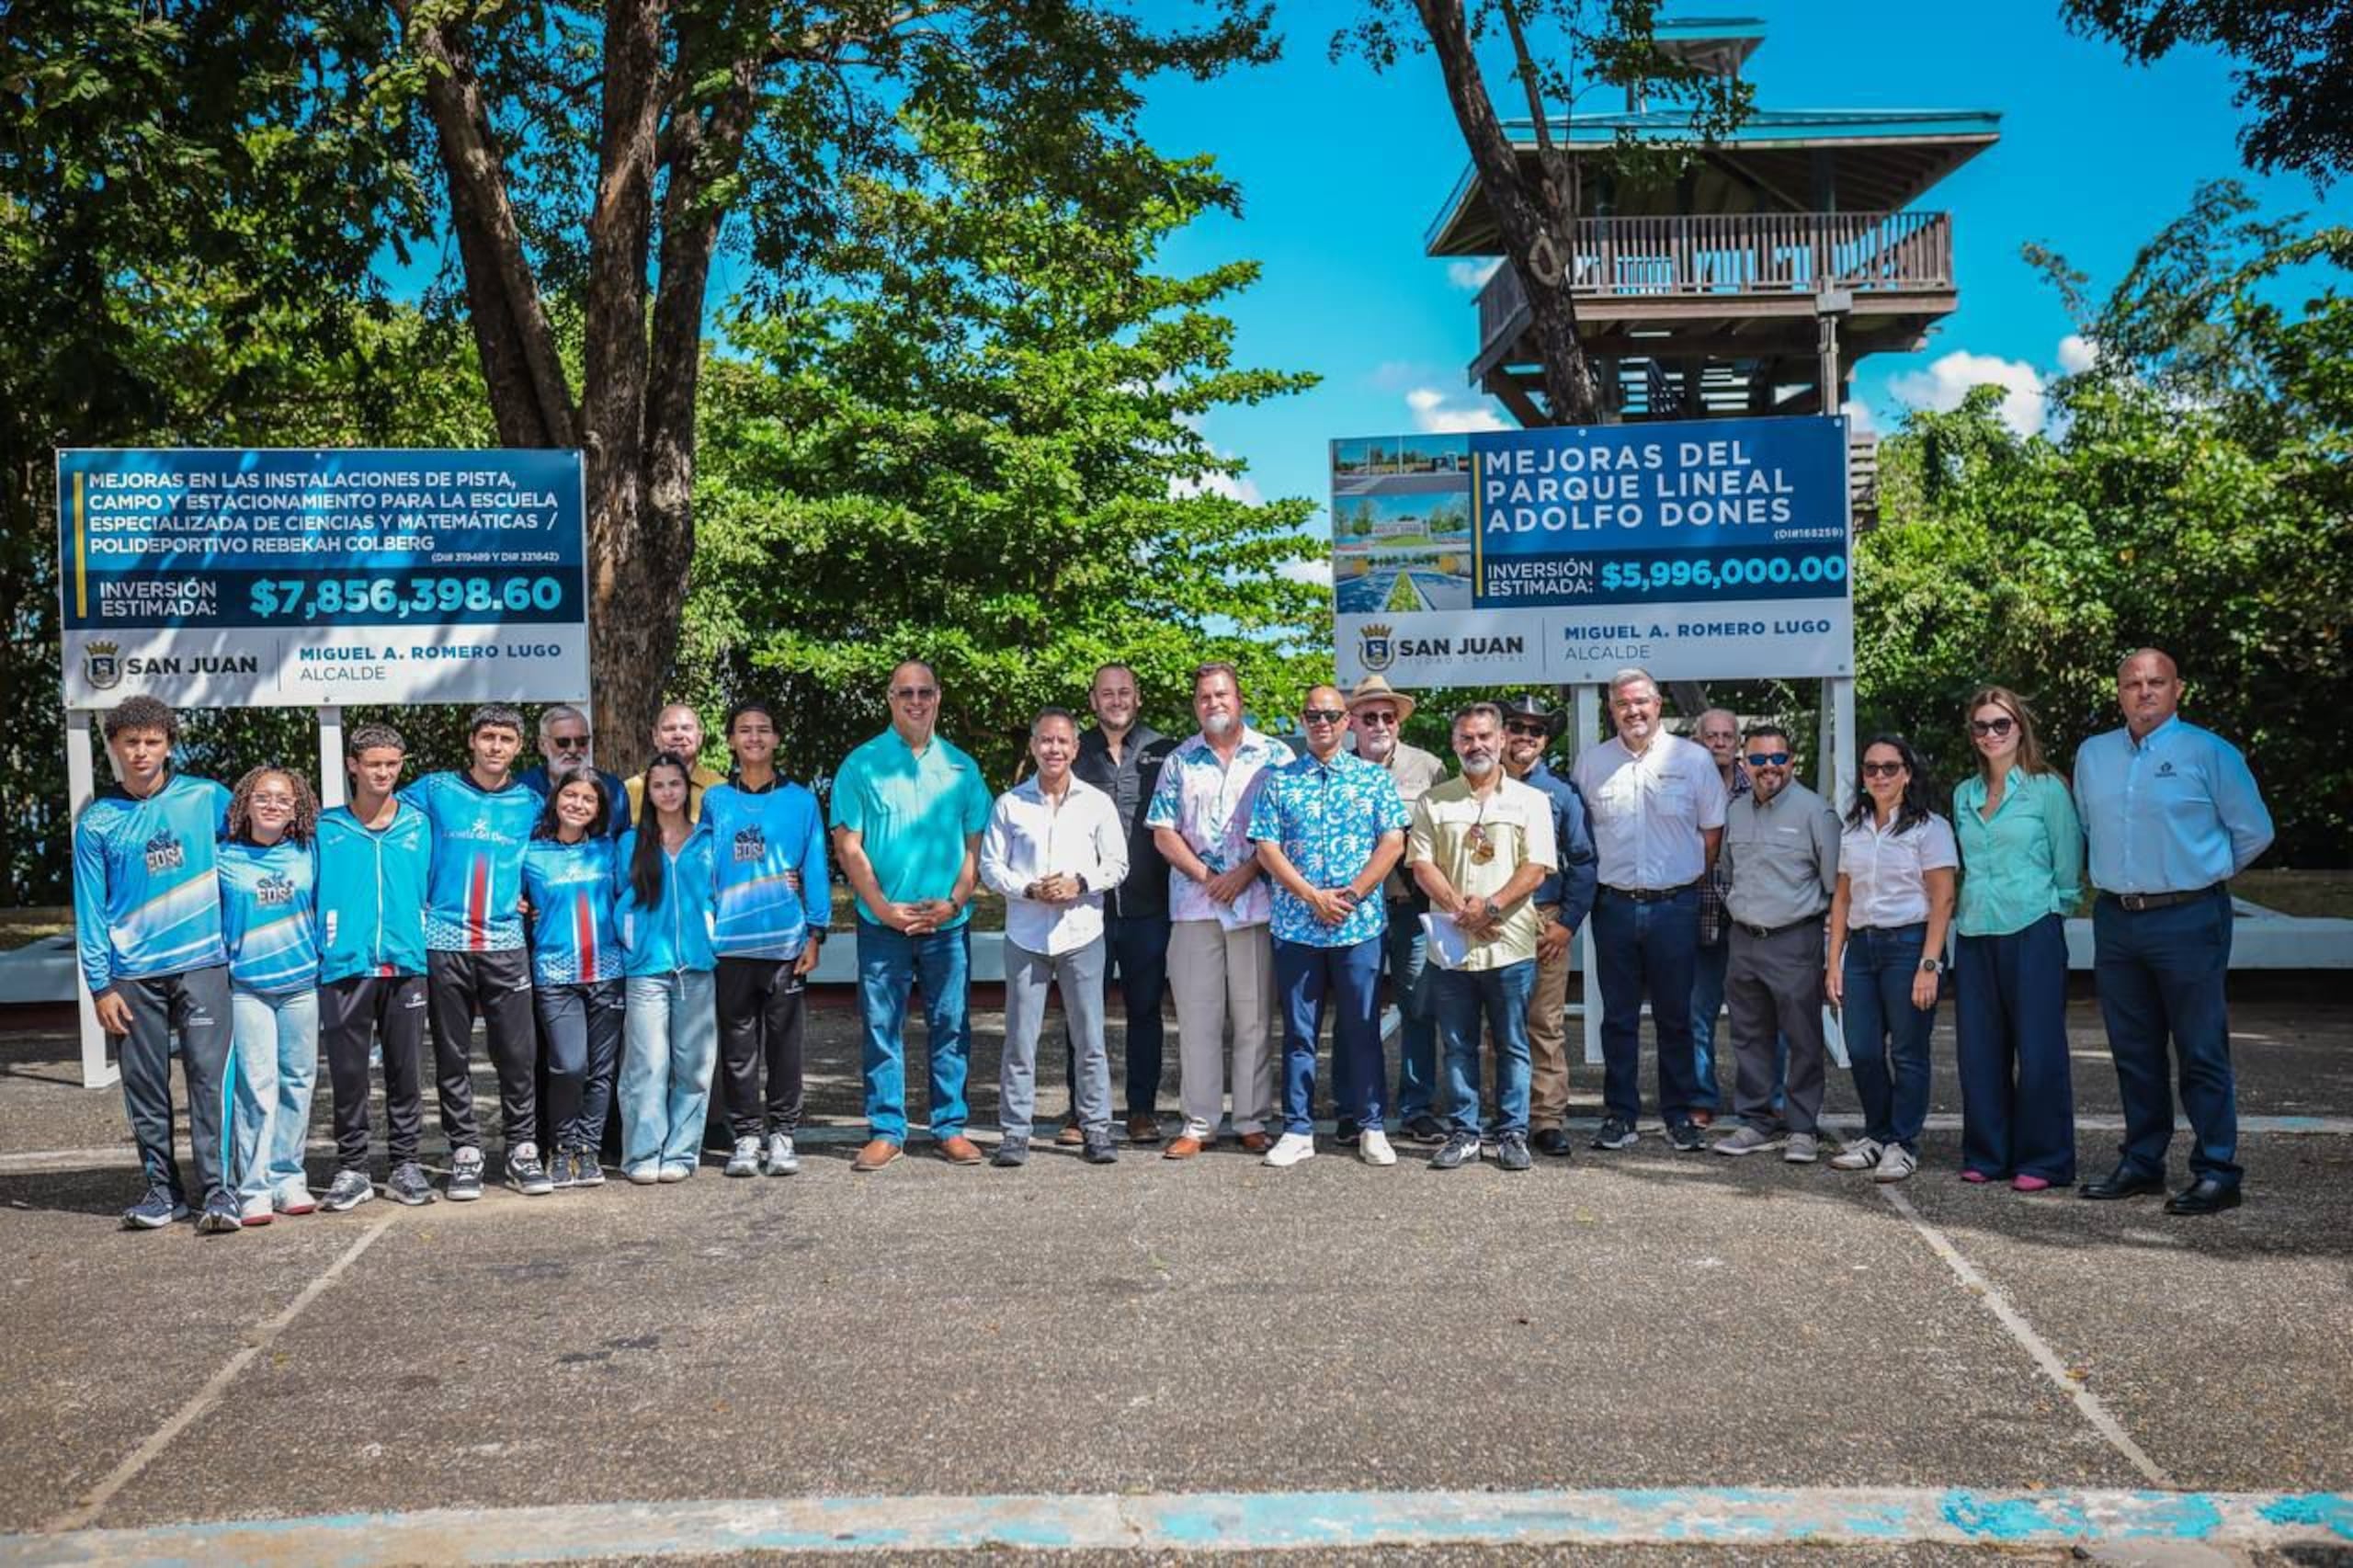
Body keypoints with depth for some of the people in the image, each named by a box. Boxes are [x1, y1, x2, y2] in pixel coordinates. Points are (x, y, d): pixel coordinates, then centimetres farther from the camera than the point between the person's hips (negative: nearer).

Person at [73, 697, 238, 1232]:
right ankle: (161, 1186, 18)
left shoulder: (206, 797, 2)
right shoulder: (96, 821, 4)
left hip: (201, 962, -1)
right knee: (145, 1084, 7)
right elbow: (91, 910, 4)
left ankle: (219, 1188, -6)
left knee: (209, 1074, -7)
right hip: (133, 972, 1)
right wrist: (100, 986, -2)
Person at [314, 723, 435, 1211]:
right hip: (345, 968, -1)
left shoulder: (418, 825, 9)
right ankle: (351, 1169, 12)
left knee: (406, 1070, 5)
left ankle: (405, 1164, 14)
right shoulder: (326, 829, 5)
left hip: (406, 965, 1)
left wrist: (429, 948, 6)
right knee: (348, 1074, 2)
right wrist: (318, 952, 1)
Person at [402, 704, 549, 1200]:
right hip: (445, 940, -1)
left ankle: (522, 1149, 10)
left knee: (518, 1053, -1)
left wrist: (531, 898, 10)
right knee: (452, 1055, 4)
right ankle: (465, 1152, 12)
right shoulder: (435, 791, 4)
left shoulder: (530, 804, 10)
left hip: (505, 942, 1)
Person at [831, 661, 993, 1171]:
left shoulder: (961, 767, 9)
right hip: (882, 922, -1)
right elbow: (848, 845, -1)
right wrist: (883, 907, -10)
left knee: (950, 1025, 4)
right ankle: (885, 1130, 9)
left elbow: (975, 844, 8)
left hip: (948, 921, 2)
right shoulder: (862, 764, 3)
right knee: (882, 1027, 1)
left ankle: (950, 1127, 13)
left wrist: (953, 902, -7)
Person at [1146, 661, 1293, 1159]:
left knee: (1254, 1017, 2)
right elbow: (1164, 834, 7)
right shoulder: (1179, 762, 11)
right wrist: (1205, 877, -6)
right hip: (1194, 906, 2)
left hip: (1256, 902, -2)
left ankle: (1254, 1121, 10)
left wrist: (1245, 873, -12)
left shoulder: (1274, 756, 5)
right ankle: (1198, 1123, 9)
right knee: (1196, 1016, 3)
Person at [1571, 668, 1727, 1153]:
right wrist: (1595, 878, 6)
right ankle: (1620, 1114, 15)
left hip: (1675, 907, -1)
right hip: (1615, 907, 1)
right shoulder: (1590, 762, 4)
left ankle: (1679, 1115, 16)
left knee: (1675, 1017, 6)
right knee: (1618, 1017, 7)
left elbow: (1713, 831, 6)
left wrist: (1691, 884, 4)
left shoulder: (1693, 759, 0)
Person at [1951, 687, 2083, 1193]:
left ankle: (2043, 1161, 7)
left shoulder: (2047, 789, -3)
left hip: (2032, 933, -5)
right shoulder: (1964, 794, 13)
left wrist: (2052, 910, 1)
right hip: (1974, 936, 5)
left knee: (2039, 1050, -2)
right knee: (1979, 1050, 8)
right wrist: (1966, 907, 12)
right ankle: (1986, 1155, 18)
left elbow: (2068, 867, 0)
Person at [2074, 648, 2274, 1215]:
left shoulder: (2209, 753, -4)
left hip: (2187, 919, -5)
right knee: (2134, 1053, 11)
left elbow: (2254, 831, 2)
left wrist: (2207, 871, 10)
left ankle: (2216, 1172, 2)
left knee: (2202, 1054, -3)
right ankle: (2141, 1163, 20)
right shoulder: (2092, 755, 11)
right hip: (2115, 920, 5)